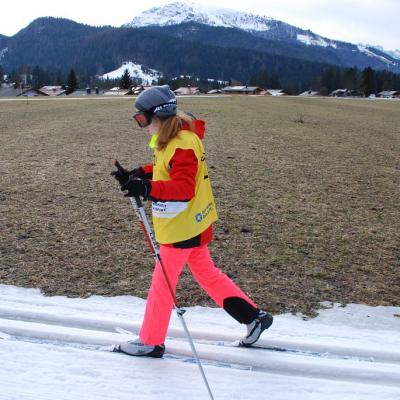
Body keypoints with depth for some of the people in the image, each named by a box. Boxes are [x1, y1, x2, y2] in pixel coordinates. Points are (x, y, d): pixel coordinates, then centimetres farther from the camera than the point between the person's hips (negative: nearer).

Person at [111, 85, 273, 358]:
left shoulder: (182, 145, -25)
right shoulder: (171, 139, 7)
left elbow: (183, 189, -32)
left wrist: (147, 189, -42)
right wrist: (136, 174, 10)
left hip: (183, 226, -10)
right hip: (192, 222, 10)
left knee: (162, 284, 5)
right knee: (206, 274, 20)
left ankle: (151, 342, 22)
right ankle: (253, 317, 26)